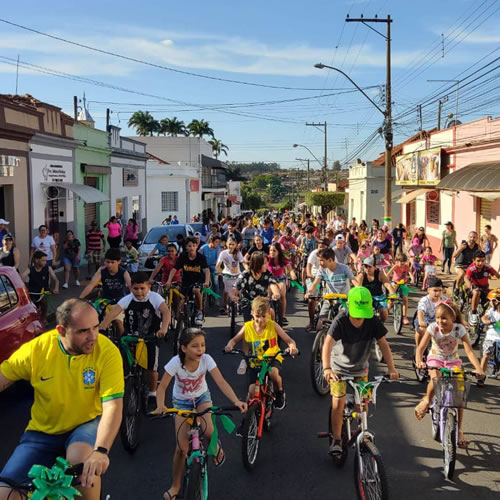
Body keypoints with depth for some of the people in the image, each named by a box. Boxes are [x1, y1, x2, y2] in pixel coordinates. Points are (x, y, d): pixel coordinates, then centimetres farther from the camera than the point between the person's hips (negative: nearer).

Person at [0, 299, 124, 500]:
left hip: (87, 424, -2)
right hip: (43, 431, 2)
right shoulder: (36, 349, -15)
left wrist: (101, 451, -41)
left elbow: (113, 407, -27)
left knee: (81, 458, -35)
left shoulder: (107, 351, -22)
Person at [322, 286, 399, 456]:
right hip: (339, 368, -3)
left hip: (360, 369, 3)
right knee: (338, 403, -12)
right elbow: (328, 344, -36)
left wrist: (391, 367, -25)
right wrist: (326, 368, -49)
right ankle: (336, 440, 3)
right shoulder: (341, 321, -27)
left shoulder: (373, 322, -18)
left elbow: (383, 343, -14)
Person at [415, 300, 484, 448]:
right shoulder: (433, 328, -22)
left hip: (453, 360, 1)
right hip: (436, 358, -1)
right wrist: (419, 361, -48)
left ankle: (459, 430, 4)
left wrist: (479, 369, -42)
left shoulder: (459, 329, -22)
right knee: (436, 379, -34)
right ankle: (427, 400, -3)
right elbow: (421, 348, -27)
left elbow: (469, 350, -28)